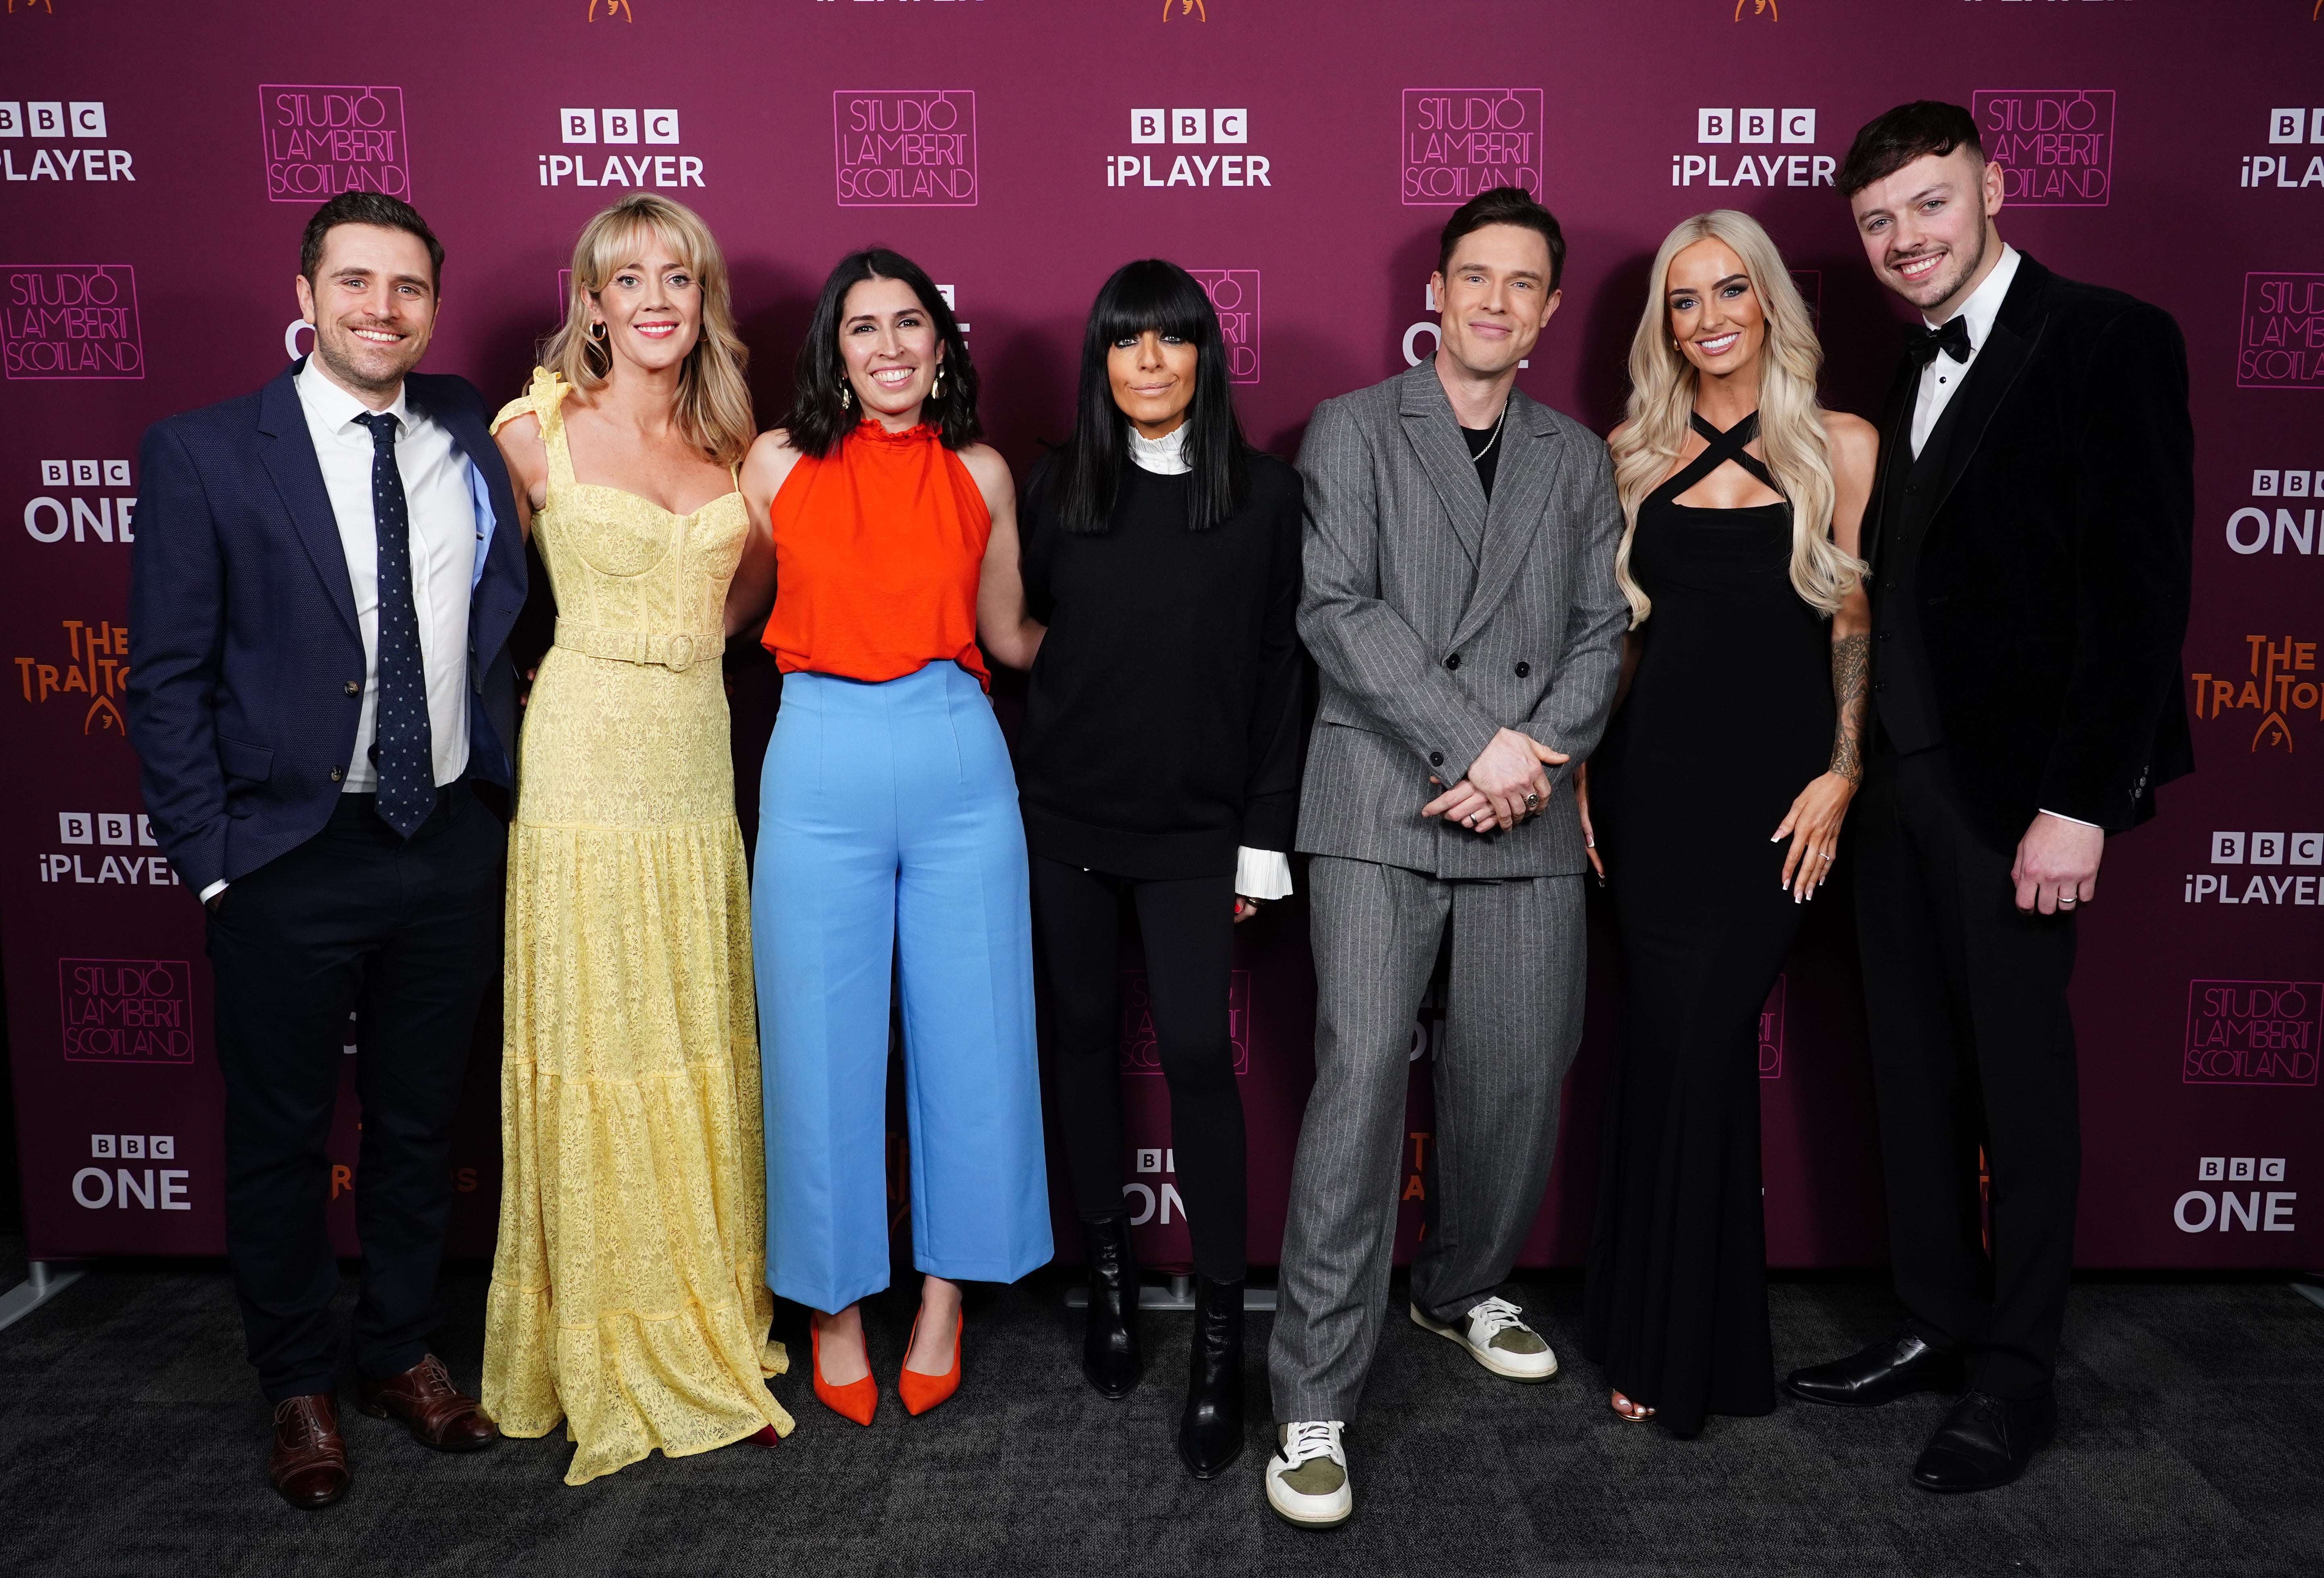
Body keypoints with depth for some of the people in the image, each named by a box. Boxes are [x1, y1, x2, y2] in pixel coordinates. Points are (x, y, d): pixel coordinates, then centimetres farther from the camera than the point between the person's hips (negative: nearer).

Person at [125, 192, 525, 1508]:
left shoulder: (467, 434, 3)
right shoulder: (205, 453, -6)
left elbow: (505, 610, 11)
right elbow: (168, 678, -6)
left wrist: (502, 785, 0)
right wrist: (210, 860, -9)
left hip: (453, 844, 3)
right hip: (290, 857, -3)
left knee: (422, 1124, 17)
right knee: (282, 1138, 12)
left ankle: (402, 1350, 37)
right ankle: (301, 1385, 33)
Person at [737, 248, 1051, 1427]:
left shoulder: (981, 474, 7)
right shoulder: (779, 463, 4)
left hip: (958, 765, 1)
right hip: (822, 767, -1)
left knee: (967, 1034, 7)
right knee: (823, 1045, 6)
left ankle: (944, 1296, 26)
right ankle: (835, 1301, 25)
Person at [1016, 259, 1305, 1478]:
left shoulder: (1265, 496, -1)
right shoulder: (1056, 489, 4)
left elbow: (1281, 674, 0)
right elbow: (1017, 639, 9)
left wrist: (1264, 838, -2)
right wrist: (1005, 796, 4)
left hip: (1192, 826, -2)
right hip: (1065, 814, 3)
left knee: (1196, 1053, -7)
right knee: (1086, 1035, 10)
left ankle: (1220, 1333, 5)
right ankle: (1109, 1269, 29)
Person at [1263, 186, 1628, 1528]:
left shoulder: (1577, 458, 18)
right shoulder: (1352, 431, 6)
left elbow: (1601, 635, 10)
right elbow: (1337, 611, -6)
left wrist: (1534, 760, -8)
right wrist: (1477, 742, -14)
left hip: (1529, 817, 4)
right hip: (1381, 807, -4)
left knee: (1523, 1075, 7)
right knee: (1363, 1075, -12)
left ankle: (1465, 1288, 35)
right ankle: (1315, 1404, -4)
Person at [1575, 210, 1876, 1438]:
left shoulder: (1841, 447, 2)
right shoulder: (1634, 451, 9)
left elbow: (1857, 627, 2)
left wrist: (1841, 775, -6)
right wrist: (1577, 769, 6)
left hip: (1769, 791, -2)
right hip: (1650, 781, 2)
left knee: (1691, 1052, -4)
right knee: (1679, 1049, 3)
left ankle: (1682, 1347, 15)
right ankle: (1665, 1336, 21)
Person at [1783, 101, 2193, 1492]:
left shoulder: (2109, 343, -8)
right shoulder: (1906, 373, 14)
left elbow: (2140, 588, -14)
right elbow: (1900, 587, 13)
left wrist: (2079, 804, -19)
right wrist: (1856, 765, 4)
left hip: (2014, 788, -7)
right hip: (1901, 779, 7)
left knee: (2022, 1082, 4)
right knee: (1917, 1070, 13)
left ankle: (2018, 1379, 19)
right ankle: (1941, 1326, 29)